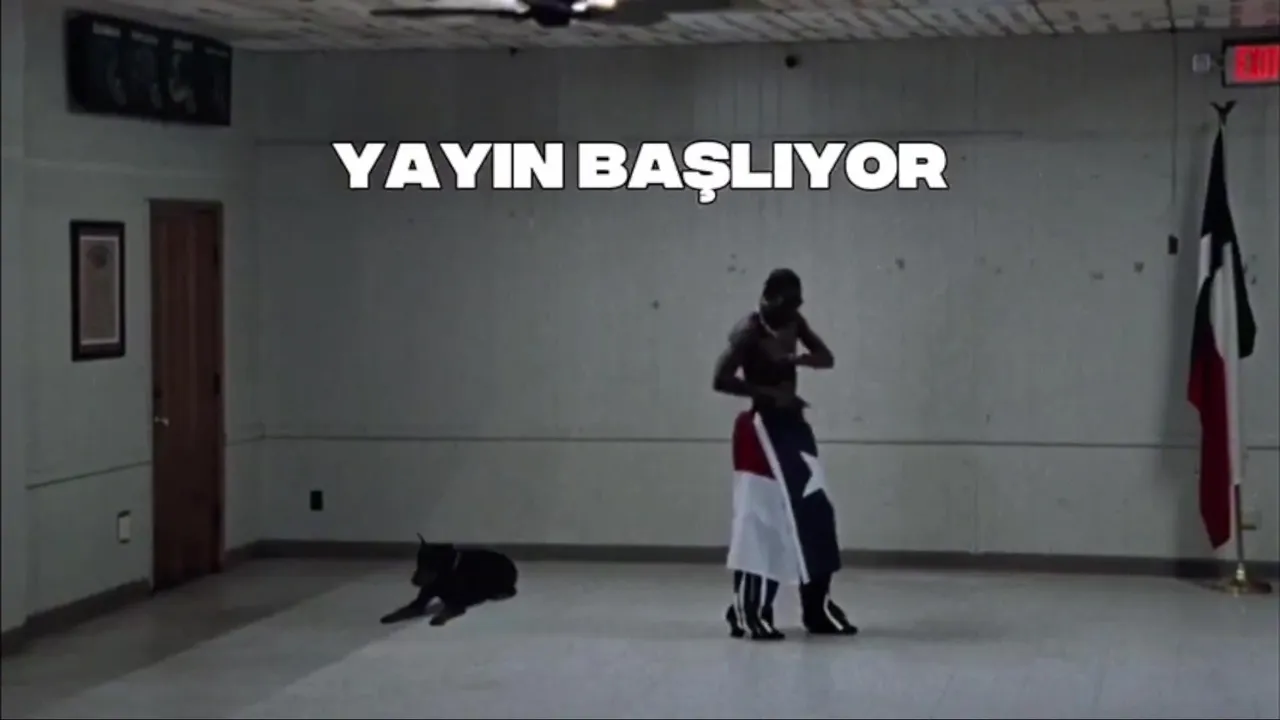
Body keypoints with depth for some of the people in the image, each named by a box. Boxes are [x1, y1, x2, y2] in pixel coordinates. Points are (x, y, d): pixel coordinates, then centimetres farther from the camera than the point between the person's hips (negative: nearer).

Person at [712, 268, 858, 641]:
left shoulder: (794, 323, 5)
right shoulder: (749, 331, -17)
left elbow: (827, 358, 9)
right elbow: (721, 380, -24)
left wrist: (795, 359, -12)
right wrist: (771, 394, -26)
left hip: (793, 424, 8)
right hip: (763, 428, -8)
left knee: (815, 514, 9)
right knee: (759, 517, -12)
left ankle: (818, 609, 18)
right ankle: (747, 613, -6)